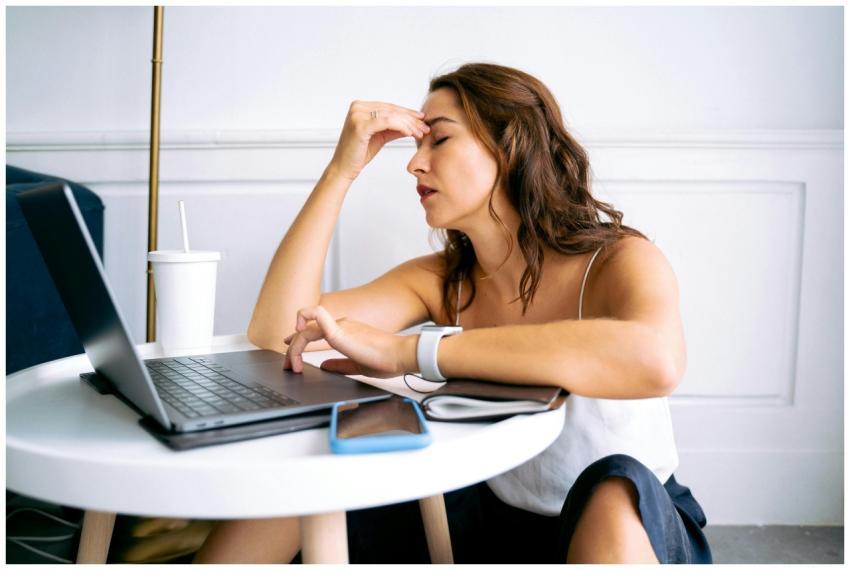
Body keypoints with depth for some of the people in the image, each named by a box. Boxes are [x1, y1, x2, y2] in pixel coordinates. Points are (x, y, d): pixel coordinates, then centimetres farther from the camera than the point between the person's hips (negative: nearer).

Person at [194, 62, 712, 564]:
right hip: (495, 517, 4)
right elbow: (275, 330, -12)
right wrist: (341, 170, -17)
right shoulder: (443, 281, -4)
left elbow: (655, 360, -44)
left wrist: (407, 351, -43)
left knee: (614, 487, -39)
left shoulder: (620, 261, -19)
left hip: (634, 528, -3)